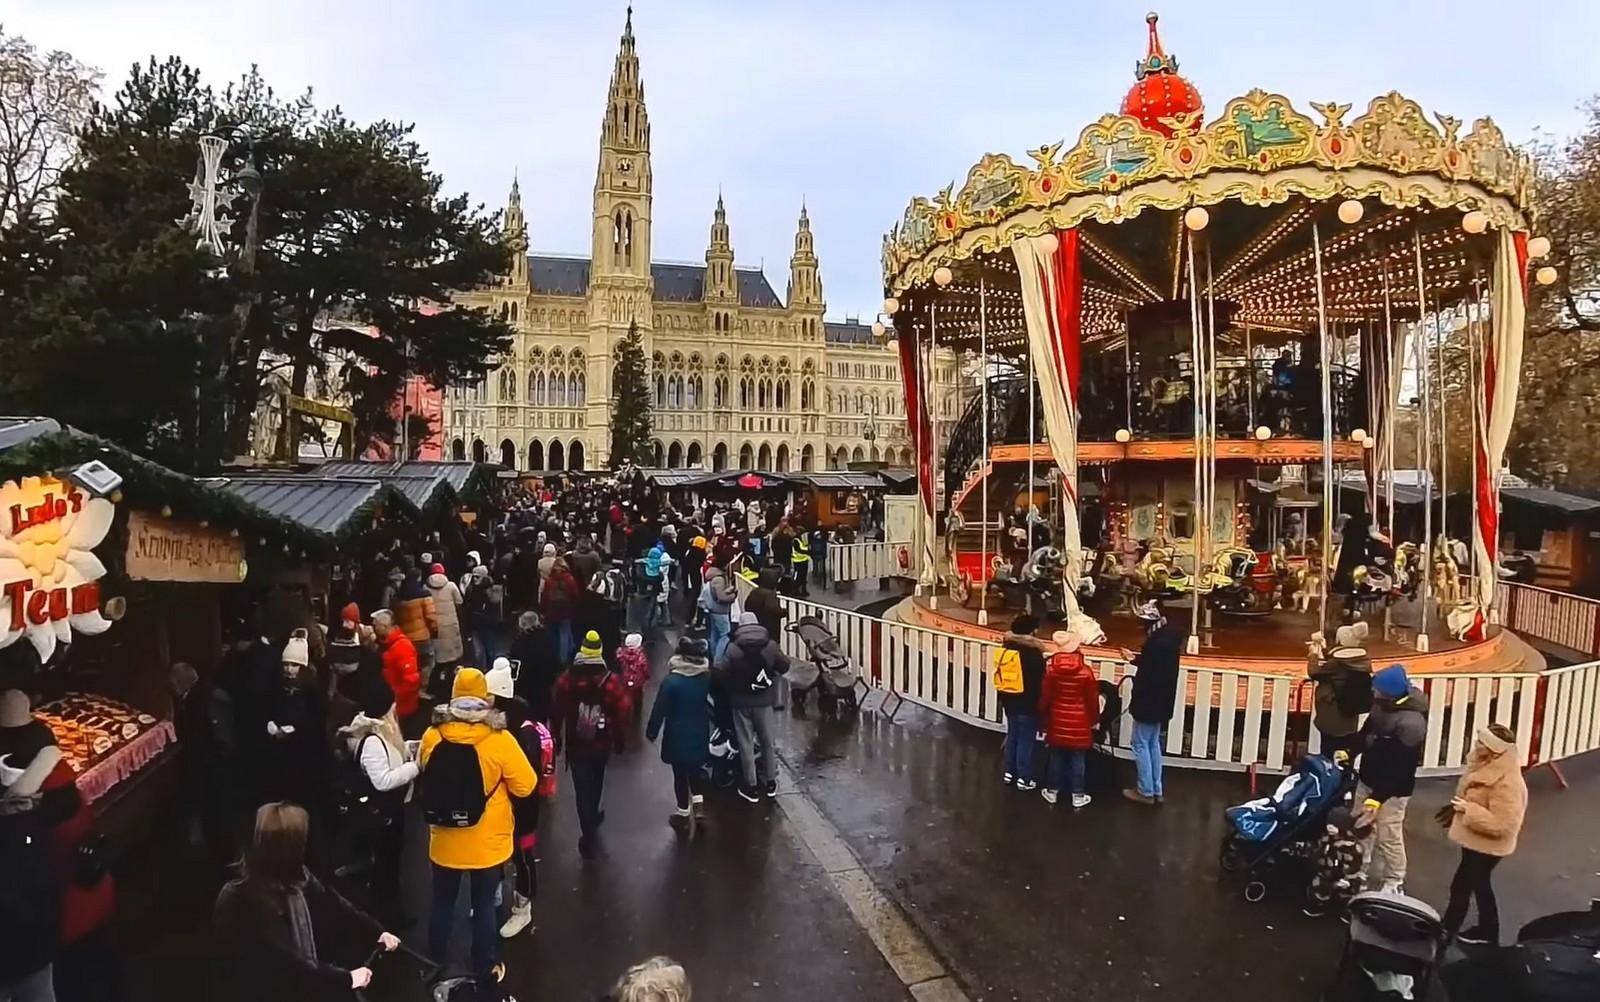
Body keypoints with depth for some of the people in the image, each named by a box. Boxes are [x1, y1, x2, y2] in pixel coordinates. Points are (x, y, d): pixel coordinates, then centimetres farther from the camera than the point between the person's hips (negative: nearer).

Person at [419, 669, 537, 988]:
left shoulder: (432, 737, -12)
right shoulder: (499, 740, -21)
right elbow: (525, 786, -12)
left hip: (445, 842, 2)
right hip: (487, 844, -2)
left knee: (442, 903, 22)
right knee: (484, 906, 15)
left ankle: (435, 965, 39)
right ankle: (485, 970, 30)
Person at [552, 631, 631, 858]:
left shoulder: (566, 680, -13)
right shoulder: (612, 681, -16)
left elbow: (558, 713, -4)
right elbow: (621, 714, -11)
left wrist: (557, 739, 10)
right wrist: (620, 742, 3)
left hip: (576, 745, -1)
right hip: (602, 744, 1)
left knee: (582, 789, 4)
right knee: (595, 783, 26)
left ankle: (588, 838, 3)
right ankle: (593, 817, 46)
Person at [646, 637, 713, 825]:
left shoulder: (671, 681, -21)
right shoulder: (707, 677, -10)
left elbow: (659, 709, -14)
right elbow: (710, 702, 3)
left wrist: (651, 732, -2)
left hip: (677, 734, -3)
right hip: (699, 732, 3)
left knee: (680, 773, 13)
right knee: (695, 768, 23)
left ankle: (684, 812, 25)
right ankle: (698, 800, 8)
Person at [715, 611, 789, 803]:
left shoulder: (733, 648, -16)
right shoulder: (771, 645, -8)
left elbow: (720, 673, -18)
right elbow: (784, 667, 1)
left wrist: (731, 685, 3)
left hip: (741, 702, -2)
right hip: (764, 700, 2)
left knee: (746, 743, 8)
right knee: (767, 740, 17)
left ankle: (751, 787, 14)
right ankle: (770, 782, 27)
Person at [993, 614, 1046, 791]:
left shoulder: (1005, 648, 0)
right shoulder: (1033, 653, -18)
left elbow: (1002, 676, 7)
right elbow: (1040, 680, -11)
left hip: (1008, 700, 6)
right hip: (1027, 703, -6)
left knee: (1012, 736, 18)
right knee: (1025, 740, 3)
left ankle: (1009, 773, 26)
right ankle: (1024, 779, 10)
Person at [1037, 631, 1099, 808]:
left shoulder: (1051, 669, -9)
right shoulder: (1086, 671, -15)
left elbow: (1044, 697, -3)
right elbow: (1092, 699, -6)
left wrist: (1043, 719, 11)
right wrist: (1094, 720, 10)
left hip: (1058, 721, 2)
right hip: (1079, 723, -2)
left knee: (1056, 758, 13)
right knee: (1077, 760, 8)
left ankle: (1052, 791, 22)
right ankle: (1078, 796, 16)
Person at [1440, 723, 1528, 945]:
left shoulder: (1507, 783, -32)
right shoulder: (1488, 766, -3)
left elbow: (1502, 825, -32)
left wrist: (1468, 810, -29)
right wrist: (1458, 806, 6)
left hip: (1486, 845, -9)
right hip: (1476, 840, 9)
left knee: (1460, 886, 6)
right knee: (1479, 884, 23)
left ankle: (1447, 930, 23)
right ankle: (1486, 932, 39)